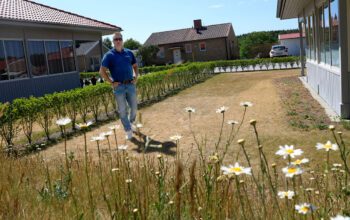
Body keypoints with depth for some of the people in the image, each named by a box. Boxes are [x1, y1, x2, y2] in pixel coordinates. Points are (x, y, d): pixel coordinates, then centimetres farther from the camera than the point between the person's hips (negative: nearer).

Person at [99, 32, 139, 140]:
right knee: (122, 110, 2)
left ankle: (131, 122, 38)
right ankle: (128, 130, 13)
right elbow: (102, 71, -7)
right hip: (119, 86, -3)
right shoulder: (109, 55, -4)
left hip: (131, 84, 4)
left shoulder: (129, 53, 8)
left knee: (134, 107, 10)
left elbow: (135, 66, 20)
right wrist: (112, 83, -10)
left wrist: (136, 77, 6)